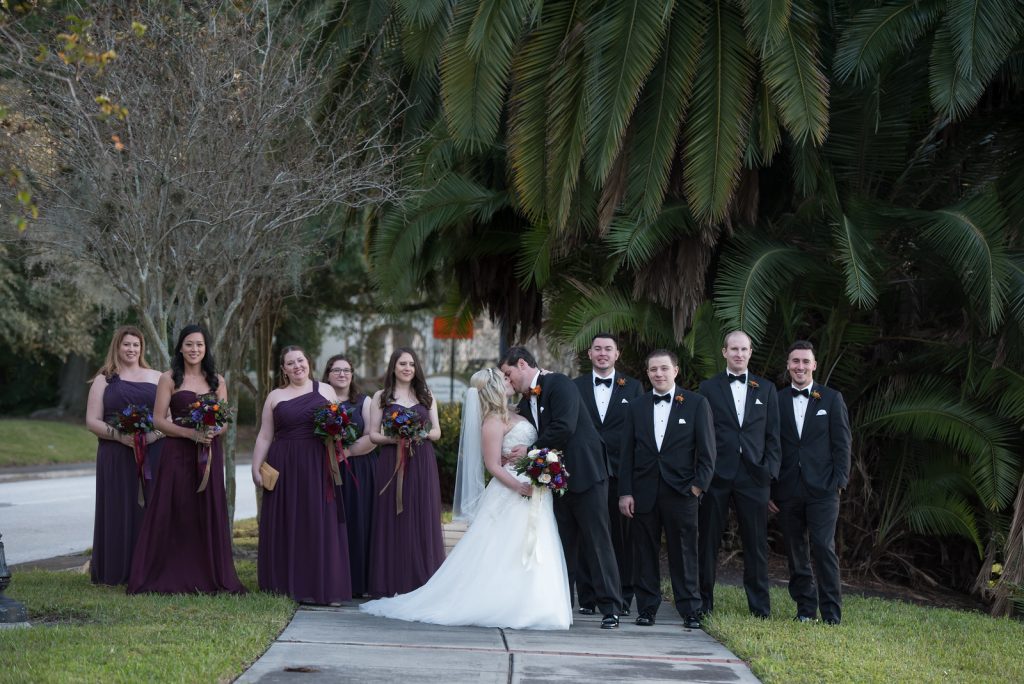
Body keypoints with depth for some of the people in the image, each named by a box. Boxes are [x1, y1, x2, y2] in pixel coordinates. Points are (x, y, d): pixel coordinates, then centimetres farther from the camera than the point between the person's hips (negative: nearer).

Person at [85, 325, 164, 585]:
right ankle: (117, 571, 1)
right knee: (119, 510, -3)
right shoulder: (104, 380, 8)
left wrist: (156, 434, -12)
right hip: (116, 456, -1)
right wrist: (120, 435, -14)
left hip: (152, 455, 1)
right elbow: (92, 421, 2)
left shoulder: (156, 378, 12)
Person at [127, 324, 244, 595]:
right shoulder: (169, 379, 1)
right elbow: (158, 420, -4)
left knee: (208, 514, 3)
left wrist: (212, 432, -13)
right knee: (174, 514, -3)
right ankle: (169, 578, 2)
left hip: (209, 453, 3)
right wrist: (191, 433, -17)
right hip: (177, 453, -3)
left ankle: (209, 577, 10)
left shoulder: (217, 381, 11)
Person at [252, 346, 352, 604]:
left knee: (320, 524, 0)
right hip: (285, 467, 0)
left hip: (319, 467, 0)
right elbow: (264, 437, 8)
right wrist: (255, 468, 1)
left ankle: (321, 586, 5)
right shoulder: (275, 397, 10)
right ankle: (289, 586, 8)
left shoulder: (325, 391, 10)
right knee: (287, 525, 1)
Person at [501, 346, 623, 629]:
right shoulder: (526, 402, 15)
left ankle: (610, 609, -1)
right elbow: (530, 437, 15)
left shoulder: (558, 384, -9)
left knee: (597, 542, -4)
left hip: (585, 473, -8)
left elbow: (563, 428, -20)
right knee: (562, 546, 9)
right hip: (557, 479, 8)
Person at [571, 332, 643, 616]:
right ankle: (587, 599, 9)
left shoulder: (633, 387, 8)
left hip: (621, 472, 0)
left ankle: (622, 598, 9)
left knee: (622, 536, 2)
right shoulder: (575, 387, 9)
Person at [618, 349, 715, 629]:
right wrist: (625, 492, 2)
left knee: (684, 553, -1)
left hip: (681, 491, -2)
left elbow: (706, 451, 1)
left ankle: (689, 611, 5)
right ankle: (647, 608, 11)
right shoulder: (636, 407, 11)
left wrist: (698, 486, -7)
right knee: (646, 553, 5)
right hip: (644, 491, 3)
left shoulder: (696, 404, 3)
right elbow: (627, 453, 9)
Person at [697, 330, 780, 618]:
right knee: (709, 540, 4)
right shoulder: (709, 388, 6)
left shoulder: (766, 389, 11)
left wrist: (770, 470, -1)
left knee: (756, 543, 3)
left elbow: (773, 435, 9)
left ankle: (760, 605, 9)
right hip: (717, 474, -1)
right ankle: (704, 602, 12)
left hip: (753, 475, 1)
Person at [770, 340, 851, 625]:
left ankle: (831, 612, -6)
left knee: (823, 547, -10)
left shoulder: (831, 399, 6)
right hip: (788, 491, 2)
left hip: (822, 489, -2)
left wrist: (839, 482, -6)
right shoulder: (777, 401, 9)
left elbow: (842, 443, 4)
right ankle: (805, 609, 14)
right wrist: (768, 489, 5)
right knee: (796, 552, 5)